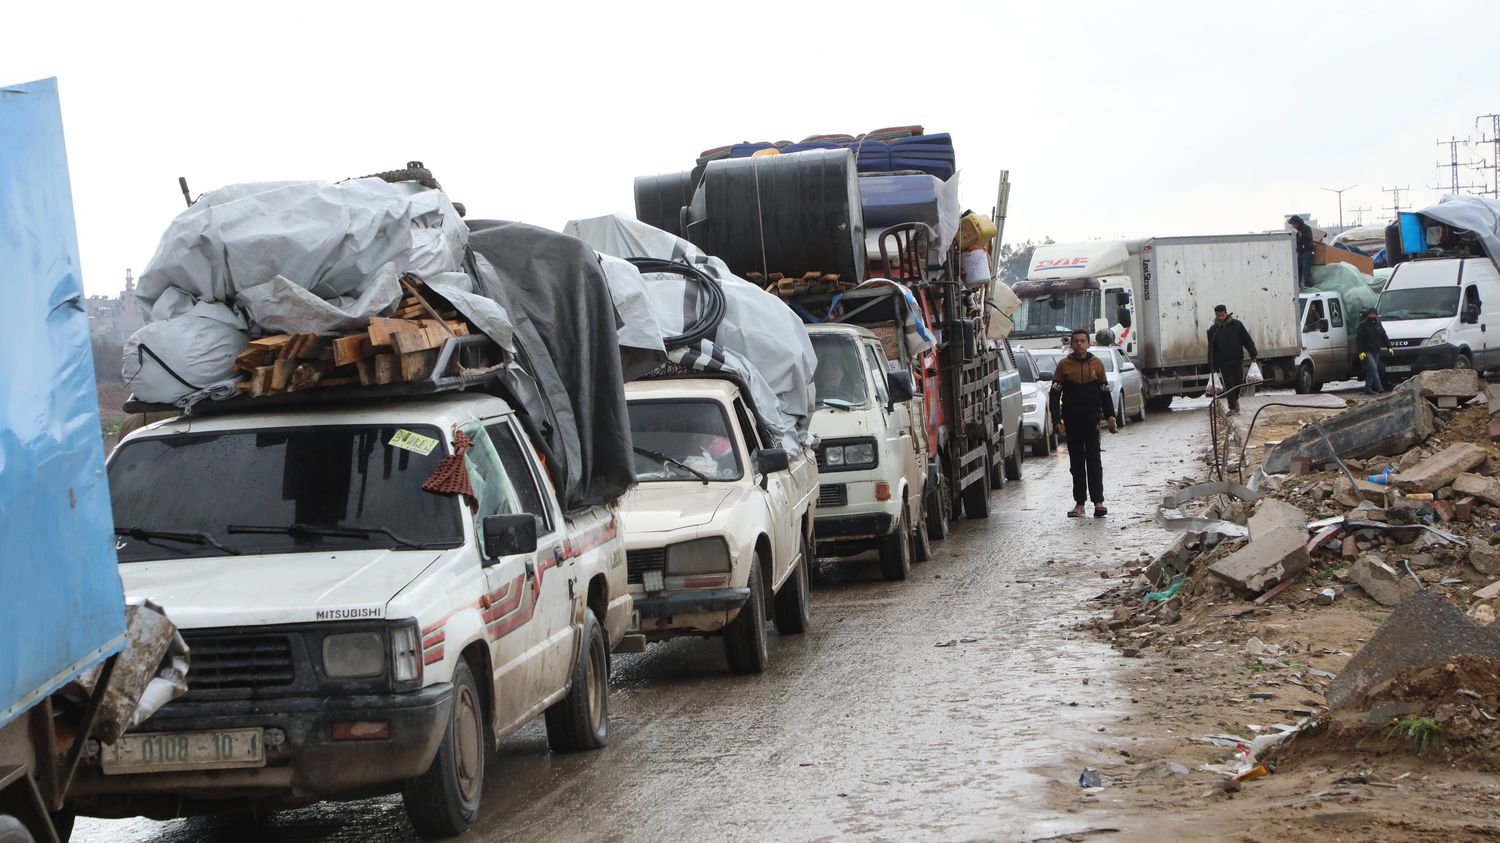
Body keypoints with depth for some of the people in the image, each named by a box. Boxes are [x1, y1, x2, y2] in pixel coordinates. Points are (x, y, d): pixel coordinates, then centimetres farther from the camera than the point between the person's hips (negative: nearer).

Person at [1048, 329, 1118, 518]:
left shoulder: (1096, 364, 6)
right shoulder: (1063, 365, 3)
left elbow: (1105, 393, 12)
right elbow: (1054, 394, 2)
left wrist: (1110, 417, 7)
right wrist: (1057, 420, -6)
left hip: (1092, 417, 0)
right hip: (1071, 420, 0)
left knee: (1093, 459, -8)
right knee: (1076, 462, 5)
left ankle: (1098, 501, -9)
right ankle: (1079, 503, 9)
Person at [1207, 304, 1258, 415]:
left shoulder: (1237, 325, 1)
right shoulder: (1213, 330, 1)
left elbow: (1247, 340, 4)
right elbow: (1211, 349, 5)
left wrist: (1253, 355, -3)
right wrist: (1212, 367, 2)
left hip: (1237, 360, 1)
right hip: (1223, 363, -1)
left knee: (1239, 382, 8)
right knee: (1229, 385, -4)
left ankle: (1235, 398, 35)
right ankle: (1232, 407, 1)